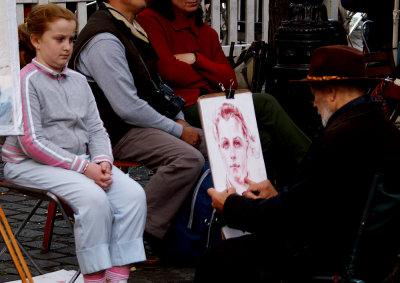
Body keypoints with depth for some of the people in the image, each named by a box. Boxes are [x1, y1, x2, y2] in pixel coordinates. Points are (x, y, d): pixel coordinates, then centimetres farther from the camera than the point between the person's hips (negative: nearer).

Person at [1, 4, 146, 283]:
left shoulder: (79, 81, 14)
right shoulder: (28, 81, -9)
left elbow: (96, 129, 14)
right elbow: (32, 142, -15)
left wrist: (102, 161, -8)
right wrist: (83, 167, -19)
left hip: (81, 160, 7)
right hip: (31, 164, -7)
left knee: (133, 193, -16)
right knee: (93, 197, -32)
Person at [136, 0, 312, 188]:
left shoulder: (207, 33, 21)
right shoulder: (150, 20, 2)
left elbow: (230, 80, 10)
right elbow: (167, 69, -12)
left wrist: (196, 59, -5)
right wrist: (208, 81, 4)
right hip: (182, 108, -7)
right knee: (265, 104, -20)